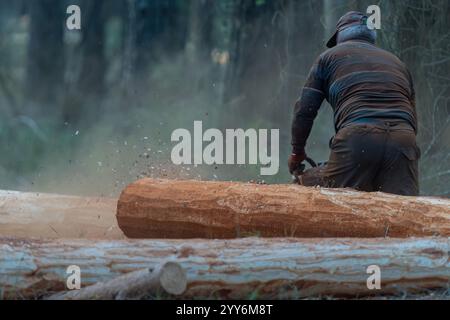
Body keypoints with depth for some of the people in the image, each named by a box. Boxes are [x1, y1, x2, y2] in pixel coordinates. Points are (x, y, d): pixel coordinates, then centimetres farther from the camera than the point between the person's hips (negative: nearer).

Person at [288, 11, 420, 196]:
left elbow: (305, 110, 18)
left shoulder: (329, 57, 22)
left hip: (357, 137, -3)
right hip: (403, 138, 3)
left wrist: (297, 152, 30)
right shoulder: (396, 62, 32)